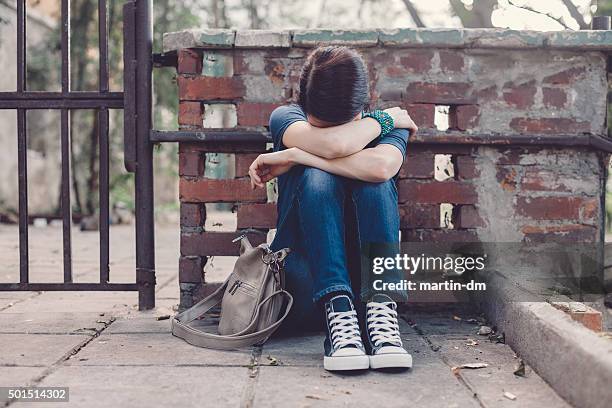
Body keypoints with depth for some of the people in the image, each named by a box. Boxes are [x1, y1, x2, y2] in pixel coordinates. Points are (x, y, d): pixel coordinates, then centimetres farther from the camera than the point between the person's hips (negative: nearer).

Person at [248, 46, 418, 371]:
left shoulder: (389, 126, -1)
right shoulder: (286, 117, -2)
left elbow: (382, 166, -28)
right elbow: (334, 145, -26)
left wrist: (294, 156, -23)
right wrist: (382, 119, -8)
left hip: (367, 264, 1)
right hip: (304, 264, -1)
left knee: (374, 180, -25)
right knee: (317, 177, -26)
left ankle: (381, 311, -35)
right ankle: (338, 311, -38)